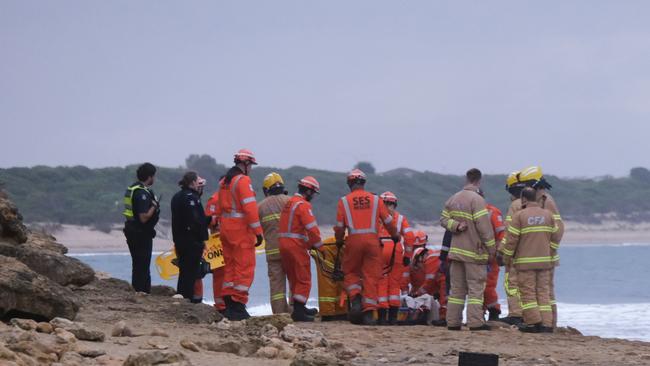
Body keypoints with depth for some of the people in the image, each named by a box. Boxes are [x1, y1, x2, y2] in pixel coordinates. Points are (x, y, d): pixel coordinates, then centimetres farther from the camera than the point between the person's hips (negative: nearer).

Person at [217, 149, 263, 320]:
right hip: (241, 229, -9)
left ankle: (229, 305, 14)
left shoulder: (224, 181, 14)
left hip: (226, 229, 9)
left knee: (230, 267, 13)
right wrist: (258, 232, -15)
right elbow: (250, 208, -18)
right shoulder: (243, 180, -13)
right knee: (244, 268, -5)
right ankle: (238, 305, -9)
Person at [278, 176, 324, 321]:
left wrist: (310, 244, 14)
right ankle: (298, 311, -8)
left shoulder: (289, 203, 17)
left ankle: (299, 308, 28)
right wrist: (318, 246, -4)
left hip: (283, 244, 9)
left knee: (294, 279, 18)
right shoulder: (303, 205, -12)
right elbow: (312, 228, -18)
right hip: (296, 246, -9)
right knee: (304, 280, -3)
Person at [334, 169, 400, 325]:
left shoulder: (344, 201, 4)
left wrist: (339, 241, 24)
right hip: (372, 240, 1)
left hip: (353, 241, -1)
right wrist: (395, 236, 28)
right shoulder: (375, 199, 7)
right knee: (371, 276, 4)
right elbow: (388, 221, 11)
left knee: (351, 273, 15)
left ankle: (356, 300, -10)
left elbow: (339, 226, 5)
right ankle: (368, 313, 1)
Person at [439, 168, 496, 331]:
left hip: (456, 250, 7)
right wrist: (491, 249, -9)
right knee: (476, 287, -4)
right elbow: (484, 226, -16)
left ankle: (453, 322, 10)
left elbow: (444, 219, 12)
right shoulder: (476, 200, -15)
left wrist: (456, 225, -4)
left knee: (457, 288, 10)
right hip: (474, 252, -7)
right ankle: (475, 322, -9)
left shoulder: (453, 199, 9)